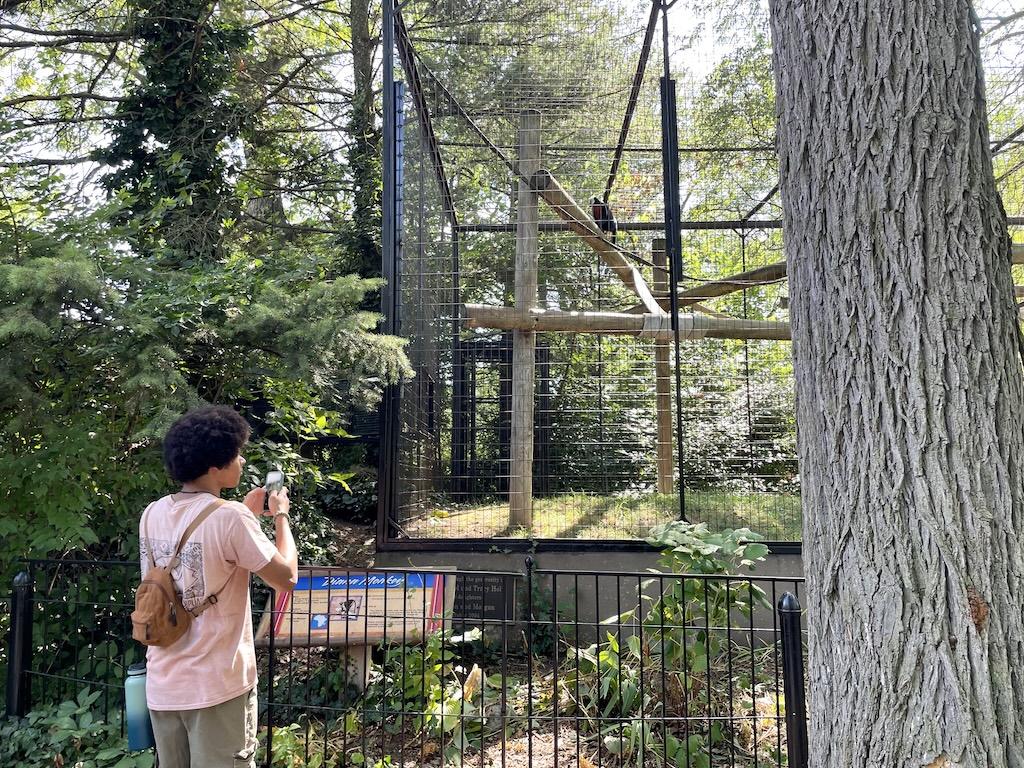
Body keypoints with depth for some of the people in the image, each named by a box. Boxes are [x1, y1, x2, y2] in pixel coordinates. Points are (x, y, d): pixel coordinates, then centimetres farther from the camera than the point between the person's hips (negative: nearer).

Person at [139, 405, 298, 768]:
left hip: (163, 684, 7)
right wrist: (280, 516, 0)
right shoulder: (229, 517, -20)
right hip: (217, 685, -7)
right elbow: (287, 578, -12)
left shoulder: (152, 514, 2)